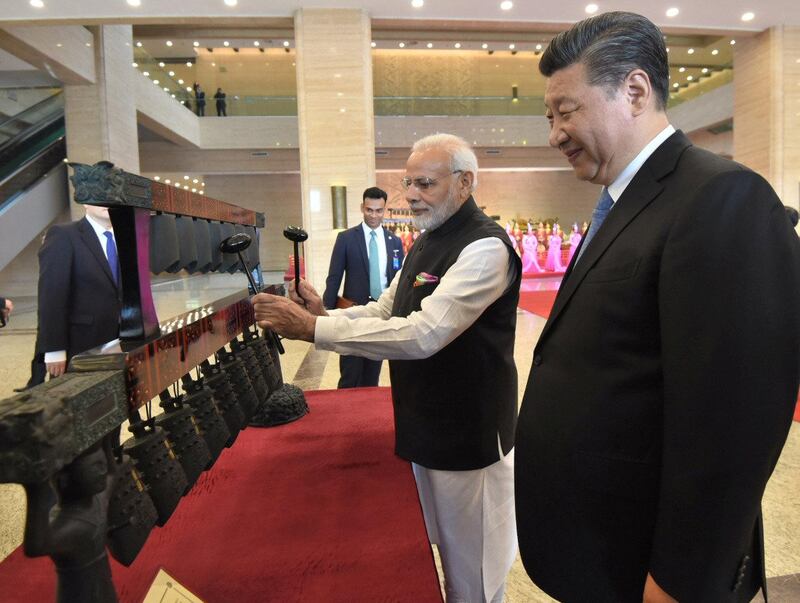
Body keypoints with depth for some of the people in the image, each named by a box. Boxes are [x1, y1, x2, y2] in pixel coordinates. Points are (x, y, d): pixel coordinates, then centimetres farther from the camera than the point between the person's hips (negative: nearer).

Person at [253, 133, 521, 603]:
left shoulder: (486, 246, -21)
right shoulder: (428, 242, 10)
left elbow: (423, 333, -30)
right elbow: (386, 311, 12)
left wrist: (314, 329, -29)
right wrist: (326, 315, -7)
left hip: (467, 435, -8)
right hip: (426, 425, 9)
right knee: (443, 554, 25)